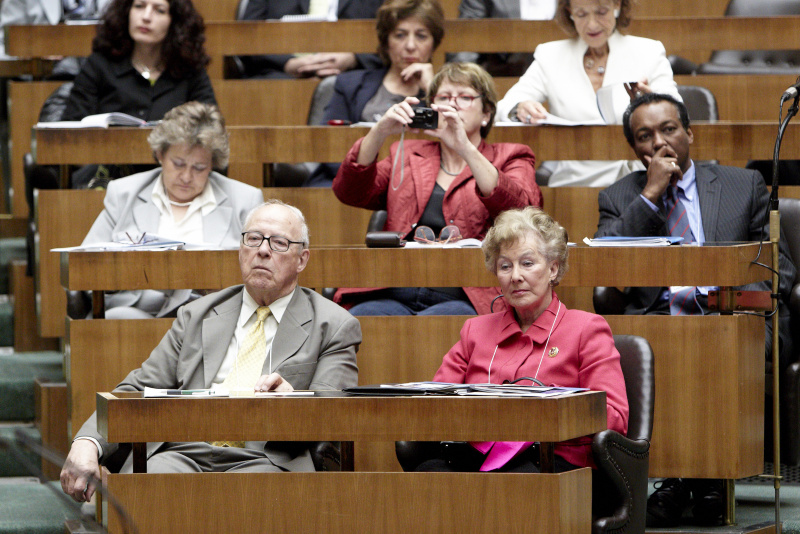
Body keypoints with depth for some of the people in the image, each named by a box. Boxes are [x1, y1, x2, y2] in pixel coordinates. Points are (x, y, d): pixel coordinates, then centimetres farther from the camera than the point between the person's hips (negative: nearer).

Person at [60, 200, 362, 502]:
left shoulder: (335, 327, 15)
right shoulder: (197, 316, 25)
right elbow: (138, 390, 18)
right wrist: (86, 444, -2)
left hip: (264, 458, -2)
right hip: (183, 452, 2)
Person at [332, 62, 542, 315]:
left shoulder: (509, 159, 20)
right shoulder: (407, 156, 28)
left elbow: (521, 207, -4)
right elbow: (348, 192, 12)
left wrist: (465, 148, -14)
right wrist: (380, 131, -4)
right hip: (395, 293, 3)